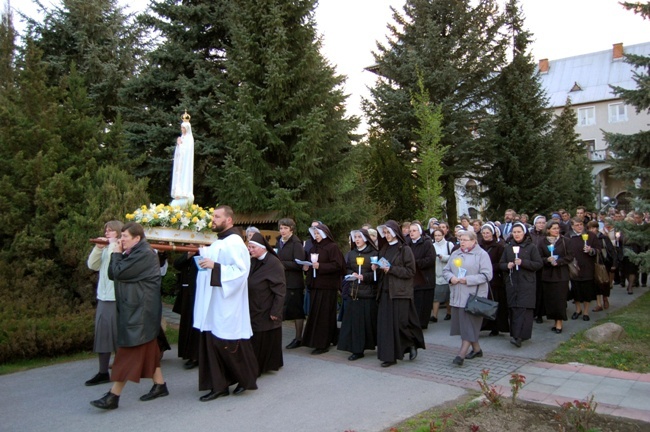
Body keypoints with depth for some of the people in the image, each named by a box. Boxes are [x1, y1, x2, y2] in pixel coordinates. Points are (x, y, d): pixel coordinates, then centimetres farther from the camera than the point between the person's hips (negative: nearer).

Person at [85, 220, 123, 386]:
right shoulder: (105, 250, 15)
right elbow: (92, 265, 6)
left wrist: (113, 244, -14)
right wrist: (98, 248, -5)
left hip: (119, 299, -7)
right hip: (103, 298, 7)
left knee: (119, 336, 0)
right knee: (102, 334, 9)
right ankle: (103, 373, 16)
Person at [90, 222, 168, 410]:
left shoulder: (144, 254, -17)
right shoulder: (132, 254, 15)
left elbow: (118, 273, -21)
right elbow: (112, 274, 11)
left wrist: (116, 253, -5)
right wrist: (118, 254, 1)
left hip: (140, 310, -10)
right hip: (134, 309, 10)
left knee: (128, 351, -6)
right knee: (147, 348, 14)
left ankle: (113, 396, -1)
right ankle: (159, 385, 22)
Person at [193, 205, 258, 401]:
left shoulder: (234, 242, -14)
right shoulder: (218, 242, 15)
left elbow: (241, 270, -23)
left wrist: (214, 266, -26)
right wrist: (204, 259, 11)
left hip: (227, 306, -9)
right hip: (213, 305, 9)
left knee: (230, 345, -1)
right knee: (212, 344, 9)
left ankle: (247, 378, 19)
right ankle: (218, 386, 17)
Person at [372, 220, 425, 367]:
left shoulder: (405, 250, -6)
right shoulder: (384, 249, 13)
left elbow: (411, 271, -11)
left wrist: (391, 269, -17)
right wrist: (377, 268, 0)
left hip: (400, 292, -6)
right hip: (386, 291, 6)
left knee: (400, 322, -4)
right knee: (385, 323, 1)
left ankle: (412, 344, 23)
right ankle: (389, 355, 7)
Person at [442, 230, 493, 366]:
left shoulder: (482, 254, -5)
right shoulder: (455, 254, 14)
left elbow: (486, 275, -12)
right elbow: (446, 270, 16)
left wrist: (467, 280, -18)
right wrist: (451, 278, -6)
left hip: (473, 296, -7)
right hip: (457, 296, 7)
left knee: (469, 325, -7)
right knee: (462, 323, 11)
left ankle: (461, 354, -8)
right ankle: (476, 349, 27)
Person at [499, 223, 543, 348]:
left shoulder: (531, 247, 1)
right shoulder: (508, 247, 11)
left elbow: (539, 264, -5)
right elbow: (501, 264, 13)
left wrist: (523, 262, -17)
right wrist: (507, 266, -9)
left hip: (527, 283, -4)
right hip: (511, 282, 4)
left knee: (524, 308, -11)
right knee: (513, 308, 3)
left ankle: (518, 336, -15)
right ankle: (515, 334, 12)